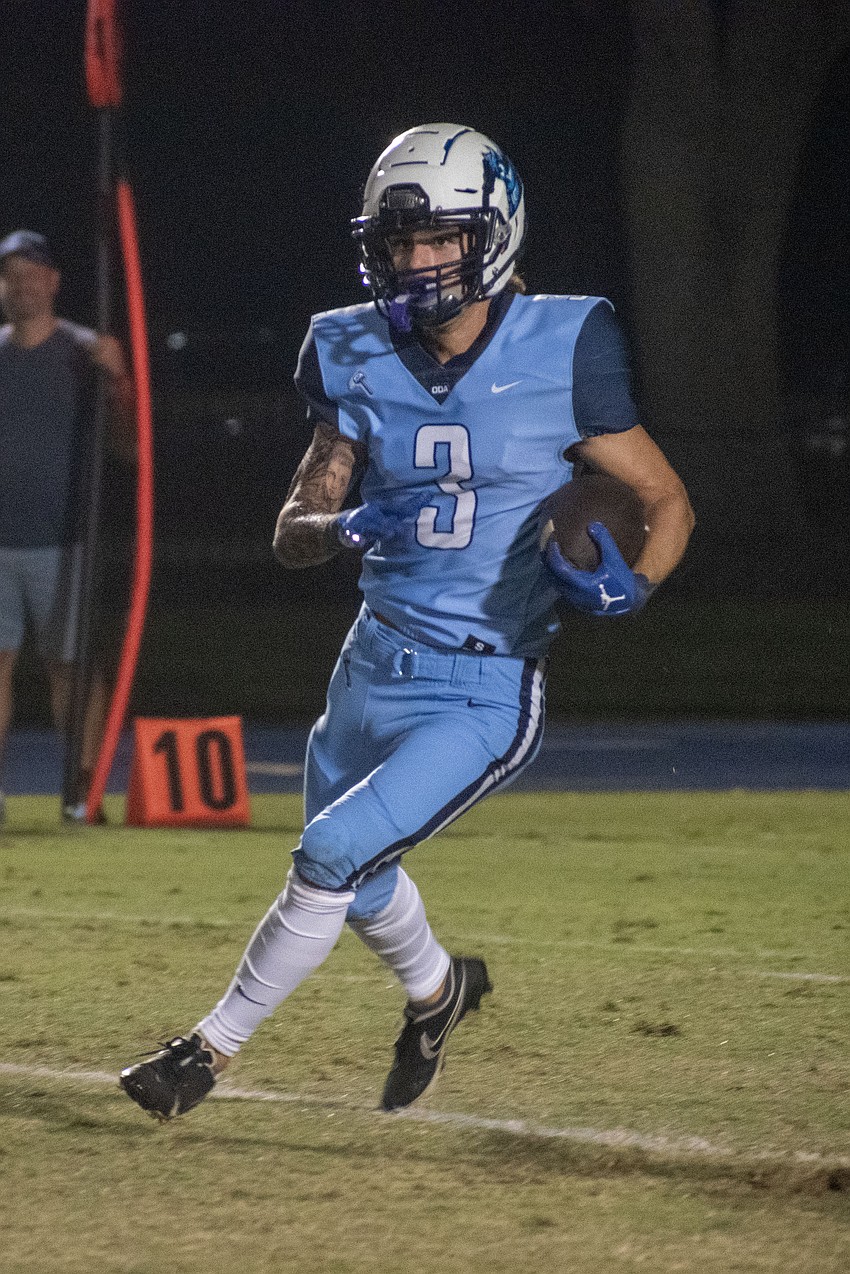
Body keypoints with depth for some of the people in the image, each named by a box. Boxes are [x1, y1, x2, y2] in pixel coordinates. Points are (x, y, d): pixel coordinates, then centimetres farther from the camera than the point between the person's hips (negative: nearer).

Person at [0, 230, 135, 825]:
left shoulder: (86, 353, 0)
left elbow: (131, 444, -6)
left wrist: (117, 377, -20)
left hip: (61, 541, -3)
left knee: (72, 665, -3)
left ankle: (86, 784, 0)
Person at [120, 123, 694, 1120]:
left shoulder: (556, 360, -11)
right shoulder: (360, 362, 0)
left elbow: (668, 501, -2)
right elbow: (291, 533, 1)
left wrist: (631, 586, -22)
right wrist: (344, 527, -22)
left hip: (486, 692, -5)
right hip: (375, 668, 5)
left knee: (332, 857, -18)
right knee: (359, 885, 23)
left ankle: (212, 1047, -1)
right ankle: (437, 989, 55)